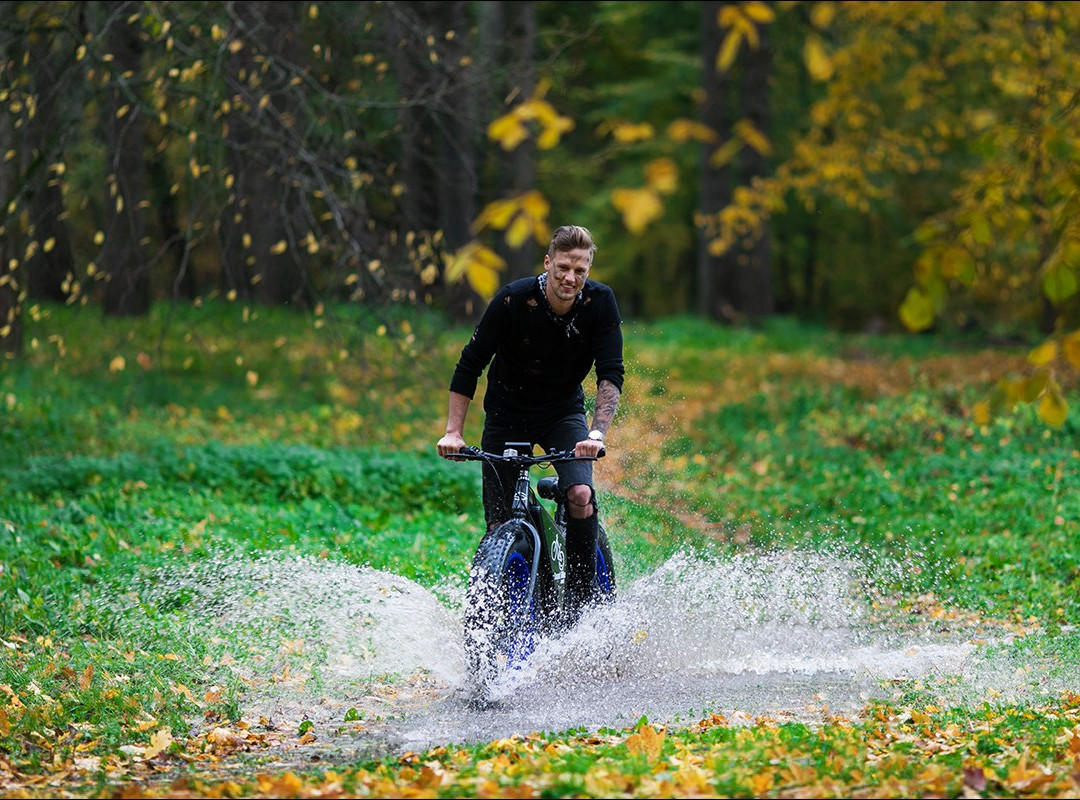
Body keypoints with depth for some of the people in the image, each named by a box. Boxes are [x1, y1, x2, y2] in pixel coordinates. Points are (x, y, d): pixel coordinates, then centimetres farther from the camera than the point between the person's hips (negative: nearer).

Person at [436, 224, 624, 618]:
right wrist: (453, 432, -23)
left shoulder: (600, 302, -18)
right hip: (507, 416, -1)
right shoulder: (512, 301, -23)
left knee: (581, 495, -24)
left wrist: (598, 432, -35)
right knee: (500, 526, -6)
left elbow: (610, 374, -20)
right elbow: (470, 365, -16)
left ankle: (583, 597, -10)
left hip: (564, 414, 1)